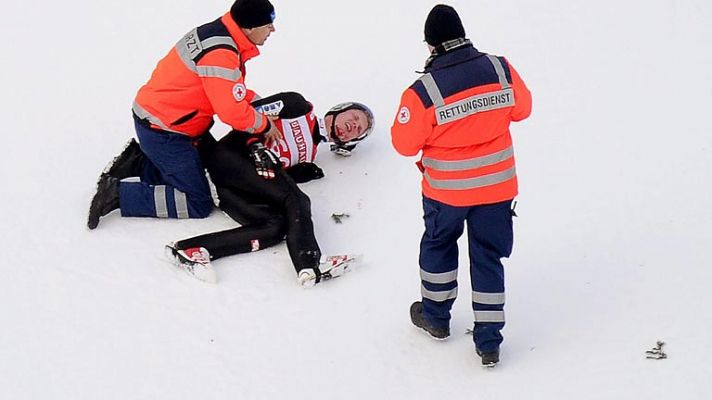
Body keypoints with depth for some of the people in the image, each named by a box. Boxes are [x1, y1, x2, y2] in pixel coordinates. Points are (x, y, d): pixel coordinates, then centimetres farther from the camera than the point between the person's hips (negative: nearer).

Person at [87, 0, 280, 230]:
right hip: (162, 133, -10)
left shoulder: (219, 31, 4)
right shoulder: (220, 55, -27)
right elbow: (232, 112, -24)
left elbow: (230, 92, 17)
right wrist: (264, 125, -6)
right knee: (198, 204, -4)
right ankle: (119, 194, -6)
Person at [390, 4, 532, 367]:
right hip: (497, 184, 2)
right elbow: (521, 108, 4)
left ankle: (435, 315, 40)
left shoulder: (422, 91, -22)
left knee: (438, 245, 24)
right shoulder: (501, 70, -13)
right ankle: (489, 342, 16)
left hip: (446, 189, -2)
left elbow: (405, 144, -12)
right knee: (488, 256, 14)